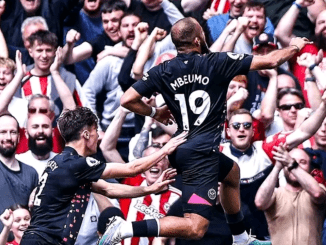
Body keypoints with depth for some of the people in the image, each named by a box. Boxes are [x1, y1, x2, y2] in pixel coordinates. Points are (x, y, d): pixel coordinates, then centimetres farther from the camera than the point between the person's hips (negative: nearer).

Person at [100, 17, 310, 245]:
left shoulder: (162, 71, 1)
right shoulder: (217, 62, -9)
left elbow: (127, 100, -2)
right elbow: (270, 61, -6)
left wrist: (154, 112, 17)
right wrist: (295, 47, 13)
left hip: (180, 149, 8)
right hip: (202, 153, -8)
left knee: (232, 172, 35)